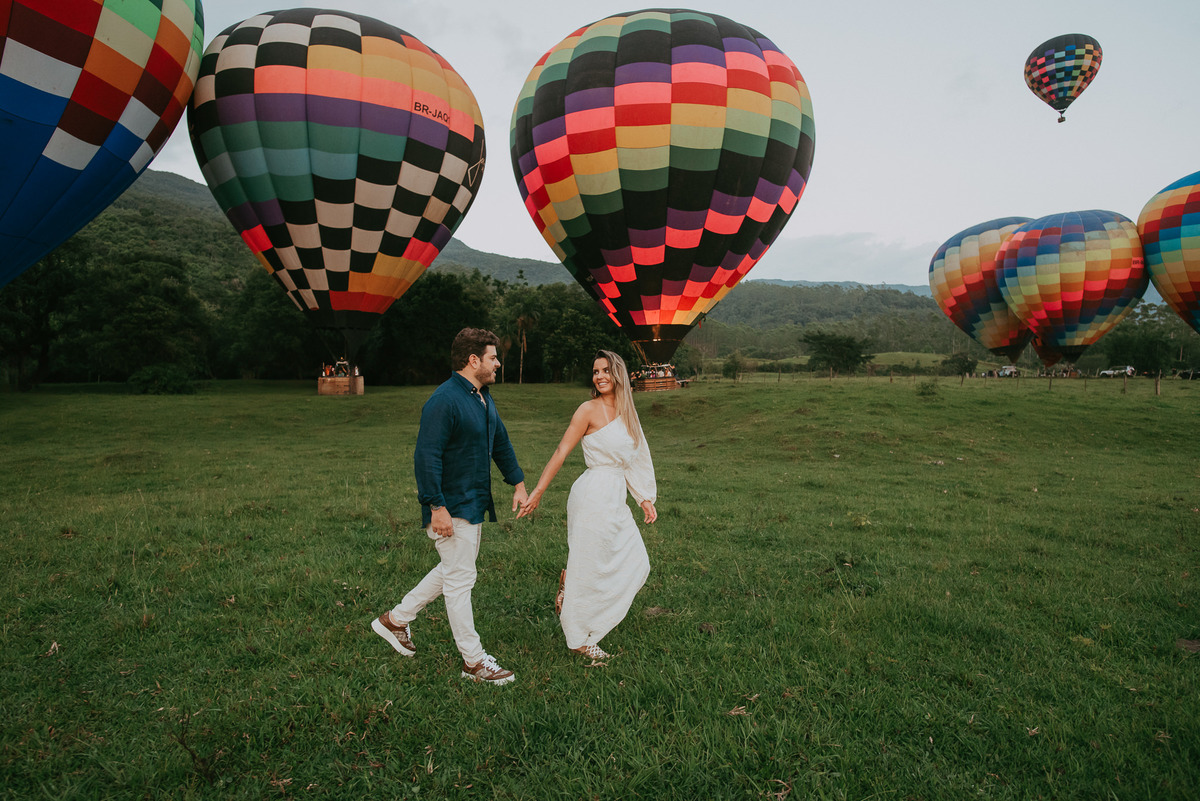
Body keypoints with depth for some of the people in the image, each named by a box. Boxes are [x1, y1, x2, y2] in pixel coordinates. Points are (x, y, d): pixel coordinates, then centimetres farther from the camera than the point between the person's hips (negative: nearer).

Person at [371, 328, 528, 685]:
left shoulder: (484, 398, 11)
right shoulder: (444, 401, -20)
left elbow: (501, 443, 22)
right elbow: (426, 457, -24)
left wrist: (518, 482, 18)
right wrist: (436, 507, -26)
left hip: (474, 504, 10)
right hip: (451, 508, -10)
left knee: (452, 572, 21)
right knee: (459, 580, 1)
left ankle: (396, 619, 36)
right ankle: (474, 661, 13)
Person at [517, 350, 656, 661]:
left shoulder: (626, 413, 13)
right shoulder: (589, 410, -9)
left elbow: (635, 459, 18)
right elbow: (561, 452, -9)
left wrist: (645, 499, 15)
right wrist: (537, 492, -10)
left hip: (616, 498, 8)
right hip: (594, 494, -8)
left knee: (634, 565, 11)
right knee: (590, 567, 3)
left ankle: (570, 582, 28)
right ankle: (580, 638, 21)